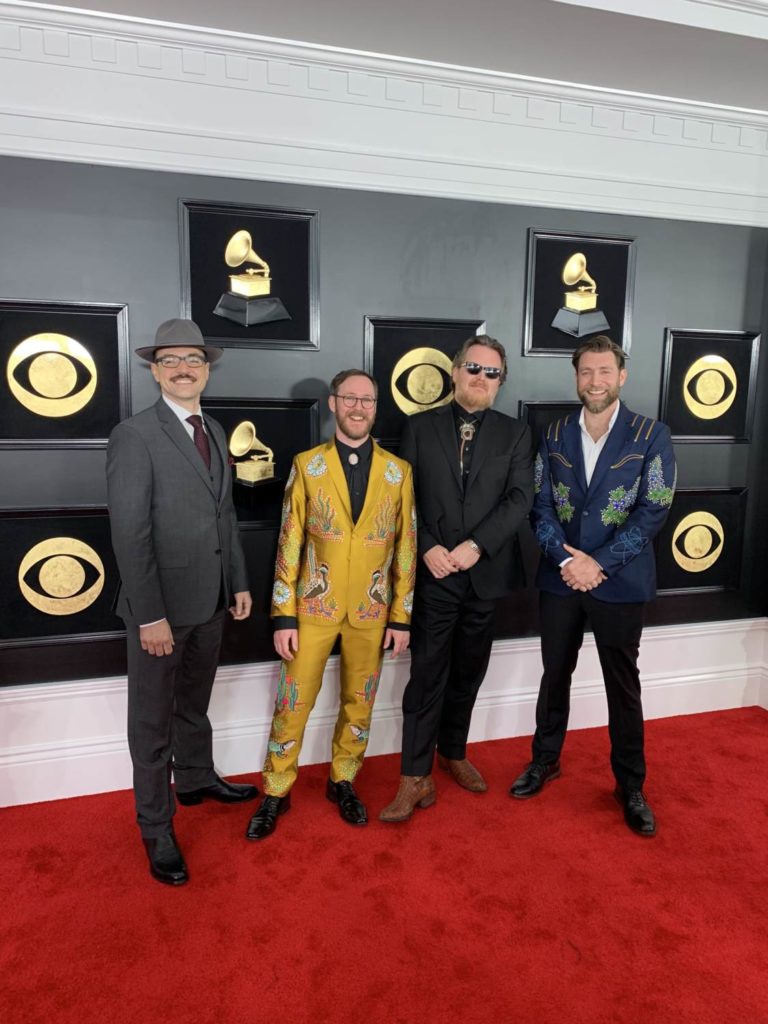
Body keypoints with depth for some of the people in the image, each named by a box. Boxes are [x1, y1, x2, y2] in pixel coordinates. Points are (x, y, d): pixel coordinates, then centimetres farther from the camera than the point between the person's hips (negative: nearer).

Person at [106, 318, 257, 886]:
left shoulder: (215, 431, 9)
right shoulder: (134, 435, -14)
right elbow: (130, 533, -18)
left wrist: (239, 583, 11)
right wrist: (150, 615, -20)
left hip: (211, 601, 7)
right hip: (162, 604, -6)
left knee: (195, 701, 24)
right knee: (153, 717, 10)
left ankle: (196, 779, 45)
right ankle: (156, 827, 26)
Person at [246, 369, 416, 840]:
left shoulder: (398, 471, -1)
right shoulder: (307, 465, -3)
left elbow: (406, 547, 2)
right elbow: (289, 544, -4)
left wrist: (402, 616, 1)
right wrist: (283, 615, -6)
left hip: (372, 609, 1)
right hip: (314, 605, -1)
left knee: (359, 702, 15)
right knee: (293, 703, 7)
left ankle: (343, 781, 37)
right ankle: (276, 792, 27)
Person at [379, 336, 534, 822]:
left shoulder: (515, 433, 5)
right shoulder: (421, 427, 3)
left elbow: (520, 499, -6)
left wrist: (475, 545, -17)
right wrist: (428, 547, -14)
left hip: (486, 573, 2)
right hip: (434, 572, -2)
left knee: (469, 673, 16)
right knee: (427, 675, 2)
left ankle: (454, 752, 36)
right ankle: (416, 777, 14)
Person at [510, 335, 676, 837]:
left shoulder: (651, 435, -5)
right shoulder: (556, 435, 4)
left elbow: (653, 511, -10)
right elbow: (541, 505, 1)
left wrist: (599, 563, -16)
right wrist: (565, 558, -13)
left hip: (620, 582, -2)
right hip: (560, 578, 3)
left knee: (623, 684, 10)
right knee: (555, 674, 15)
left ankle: (631, 784, 27)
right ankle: (546, 759, 35)